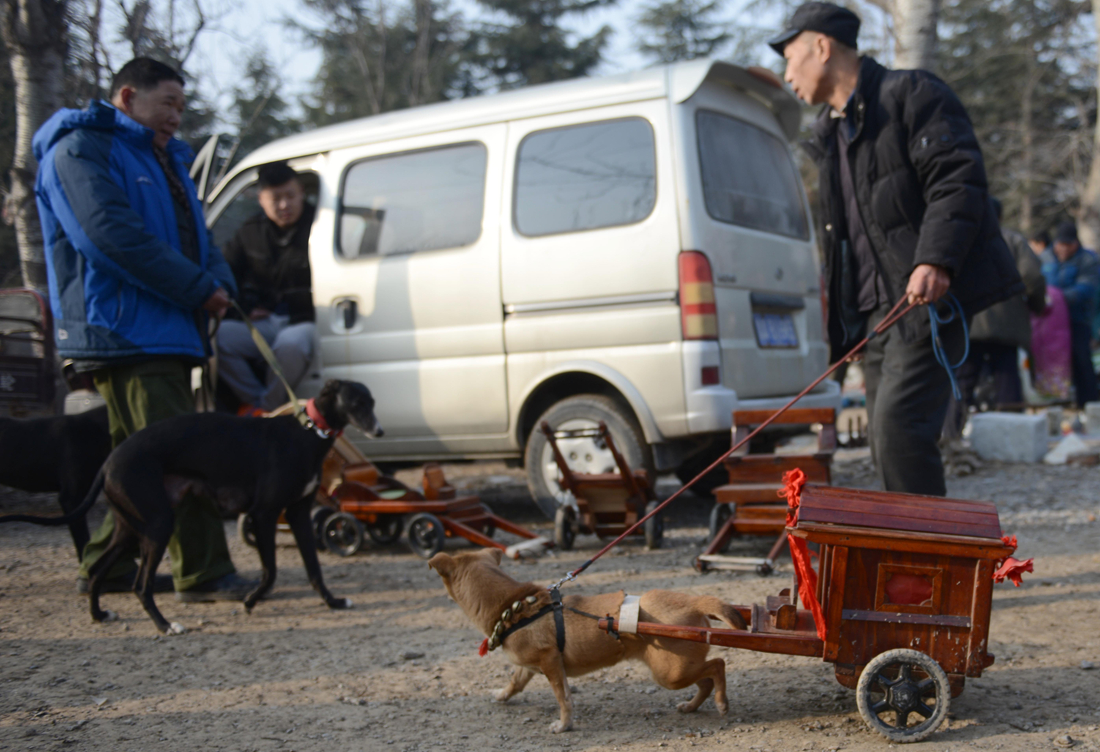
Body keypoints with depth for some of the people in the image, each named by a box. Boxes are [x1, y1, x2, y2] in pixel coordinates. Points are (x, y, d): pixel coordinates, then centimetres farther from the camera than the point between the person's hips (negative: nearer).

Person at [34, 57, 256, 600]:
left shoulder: (162, 157, 25)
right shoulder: (81, 151, -6)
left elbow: (194, 236, 24)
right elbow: (115, 236, -20)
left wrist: (219, 282, 0)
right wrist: (198, 289, -17)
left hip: (166, 330, 10)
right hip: (123, 329, -10)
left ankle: (106, 567, 23)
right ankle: (204, 573, -11)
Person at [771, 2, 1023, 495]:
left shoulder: (910, 94, -3)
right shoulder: (829, 132, 22)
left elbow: (958, 179, -14)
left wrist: (935, 260, -27)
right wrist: (840, 313, 21)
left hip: (929, 295, -8)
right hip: (875, 308, 9)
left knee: (898, 424, -19)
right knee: (888, 441, 7)